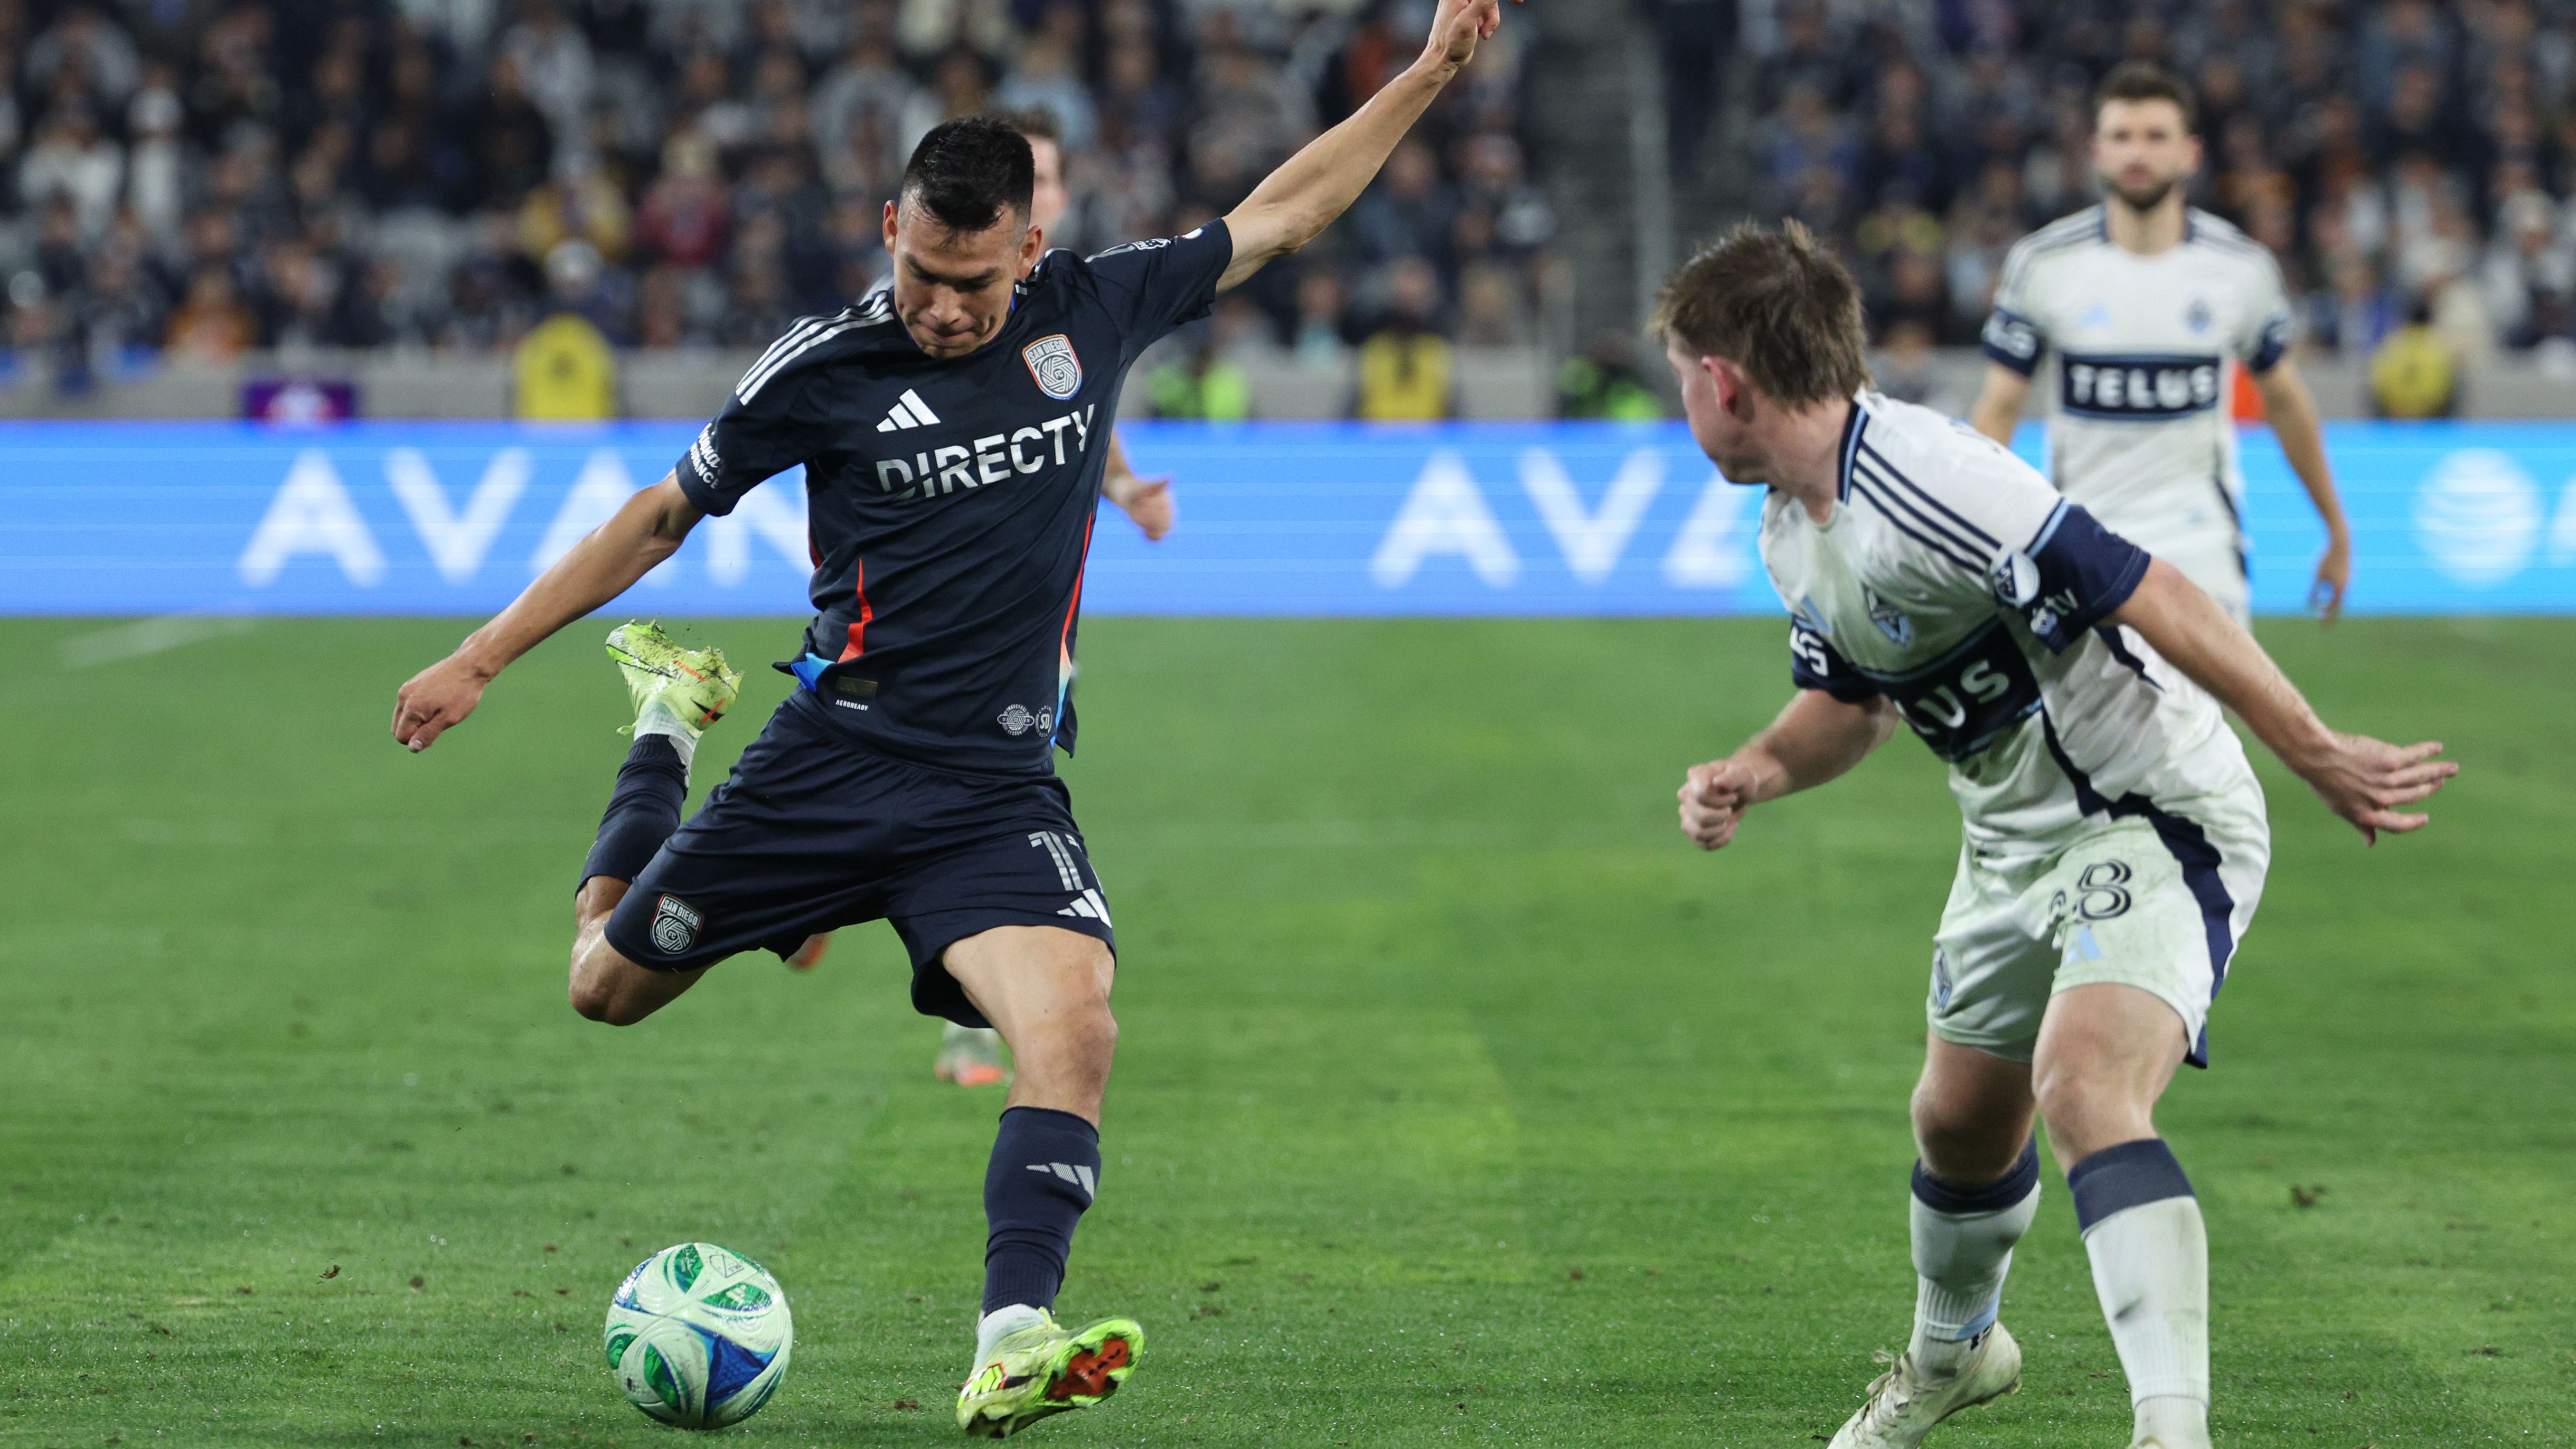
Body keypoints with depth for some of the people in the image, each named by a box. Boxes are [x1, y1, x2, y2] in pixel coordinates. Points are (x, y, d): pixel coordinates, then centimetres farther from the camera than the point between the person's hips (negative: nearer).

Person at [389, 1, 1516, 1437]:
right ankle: (668, 724, 39)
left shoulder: (1091, 312, 2)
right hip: (835, 762, 0)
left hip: (1000, 791, 0)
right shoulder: (825, 369, -4)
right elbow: (662, 516, 7)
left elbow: (1279, 213, 15)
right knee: (607, 988, 12)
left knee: (1075, 1023, -26)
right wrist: (482, 659, 8)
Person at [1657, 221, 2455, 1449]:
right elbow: (1850, 700, 21)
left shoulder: (1921, 478, -28)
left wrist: (2317, 754, -27)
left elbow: (2147, 594, -29)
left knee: (2085, 1092, -31)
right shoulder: (1792, 530, 4)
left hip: (2155, 822, -10)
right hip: (2017, 842, 10)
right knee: (1961, 1118, 22)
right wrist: (1752, 773, 0)